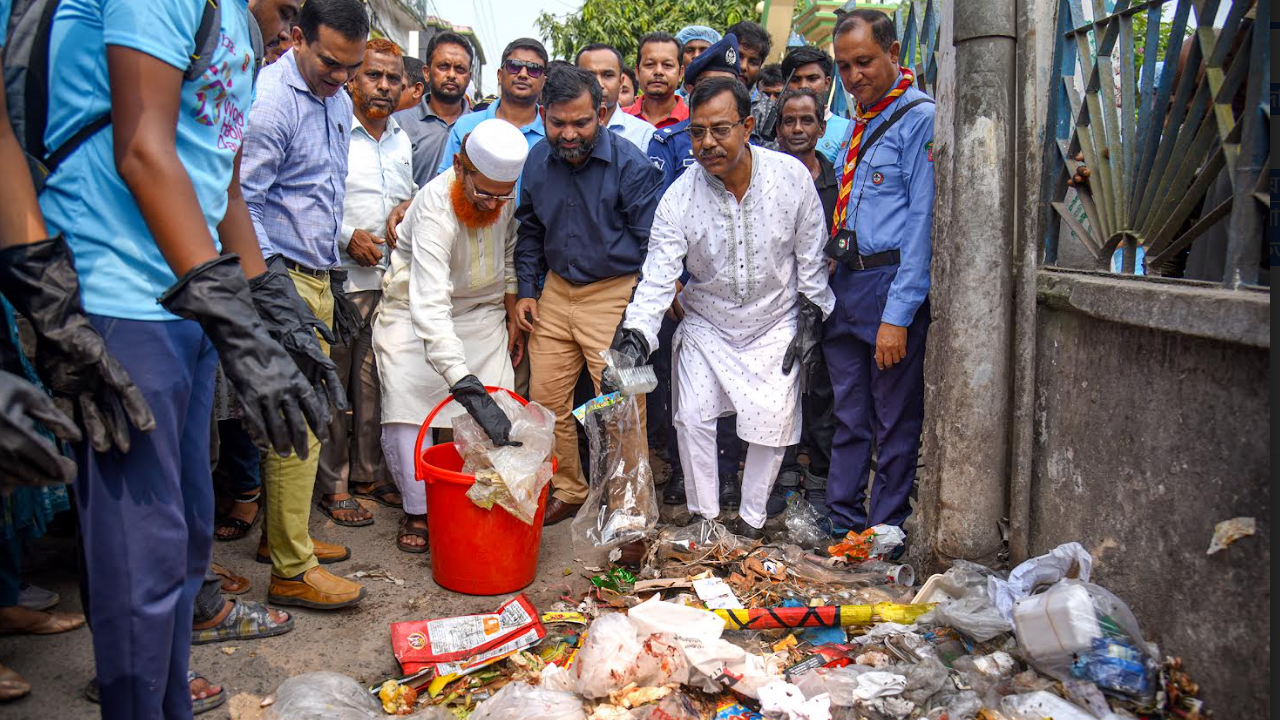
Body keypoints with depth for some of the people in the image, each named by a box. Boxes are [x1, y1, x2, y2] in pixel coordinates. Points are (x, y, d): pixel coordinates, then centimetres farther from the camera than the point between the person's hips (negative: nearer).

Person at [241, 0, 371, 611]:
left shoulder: (339, 102, 15)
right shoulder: (269, 99, -13)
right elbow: (242, 201, -16)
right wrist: (273, 277, -24)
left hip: (318, 279, 9)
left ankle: (284, 534, 28)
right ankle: (291, 571, 1)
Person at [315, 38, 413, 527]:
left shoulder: (402, 140, 16)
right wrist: (348, 237, -13)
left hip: (392, 280, 6)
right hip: (341, 280, -6)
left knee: (374, 384, 10)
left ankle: (370, 473, 23)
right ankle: (333, 485, 9)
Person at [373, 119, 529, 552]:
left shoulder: (507, 195, -15)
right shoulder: (435, 208, -33)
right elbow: (430, 309, -44)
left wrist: (513, 318, 10)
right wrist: (469, 389, -53)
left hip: (483, 309, 4)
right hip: (414, 309, -4)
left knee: (498, 415, -9)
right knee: (407, 409, -14)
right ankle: (419, 510, 2)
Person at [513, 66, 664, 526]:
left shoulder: (630, 165, -13)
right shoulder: (537, 161, 3)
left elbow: (653, 244, -9)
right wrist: (526, 291, 10)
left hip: (615, 294, -5)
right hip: (556, 290, 6)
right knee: (546, 399, 9)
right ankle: (568, 491, 27)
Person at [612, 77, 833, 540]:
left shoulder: (791, 176, -16)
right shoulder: (679, 196, -18)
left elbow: (811, 255, -4)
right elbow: (658, 274, -19)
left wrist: (810, 318, -3)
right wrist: (636, 332, -33)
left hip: (776, 325, 0)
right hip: (705, 326, 1)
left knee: (772, 424, 0)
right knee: (693, 418, -3)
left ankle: (751, 519, 22)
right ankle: (704, 517, 18)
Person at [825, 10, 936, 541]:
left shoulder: (920, 118, -8)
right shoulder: (857, 122, 16)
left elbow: (923, 221, -14)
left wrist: (897, 316, -18)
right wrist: (833, 283, 12)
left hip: (893, 285, -7)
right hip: (845, 283, 7)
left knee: (895, 422, 4)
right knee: (849, 417, 14)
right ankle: (841, 526, 26)